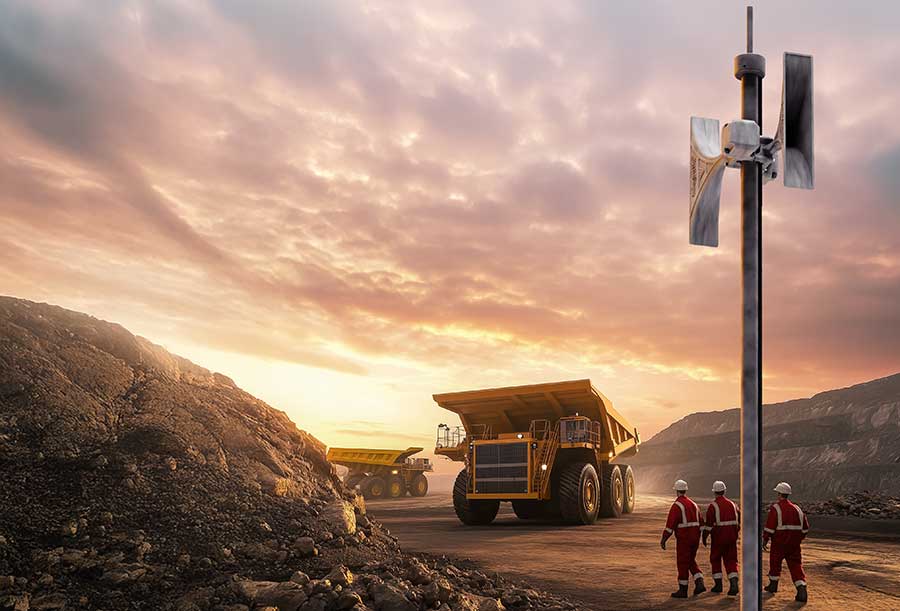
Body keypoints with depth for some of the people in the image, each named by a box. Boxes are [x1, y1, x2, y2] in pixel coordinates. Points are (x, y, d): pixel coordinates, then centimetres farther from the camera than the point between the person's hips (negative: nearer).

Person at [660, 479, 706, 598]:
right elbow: (700, 522, 15)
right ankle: (699, 583, 4)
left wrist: (663, 540, -15)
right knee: (691, 562, 19)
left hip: (683, 539, -7)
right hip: (695, 538, 7)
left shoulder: (676, 505, -13)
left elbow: (670, 524, -18)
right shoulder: (693, 504, 11)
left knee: (682, 564, 2)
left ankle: (683, 590, 7)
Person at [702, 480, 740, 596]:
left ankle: (718, 585, 14)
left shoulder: (713, 506, -10)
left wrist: (704, 537, -3)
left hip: (718, 537, -4)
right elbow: (739, 520, 12)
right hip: (732, 538, 4)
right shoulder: (732, 504, 7)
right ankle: (734, 584, -9)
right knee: (731, 560, 7)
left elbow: (708, 523, -12)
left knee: (715, 560, 12)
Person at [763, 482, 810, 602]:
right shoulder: (797, 509, 8)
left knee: (775, 562, 16)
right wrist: (799, 539, 26)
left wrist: (764, 540, -6)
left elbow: (769, 527, -14)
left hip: (779, 543, -4)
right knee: (796, 565, 3)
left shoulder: (775, 508, -10)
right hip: (794, 544, 4)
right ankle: (802, 590, -12)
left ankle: (773, 585, 30)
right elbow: (805, 527, 14)